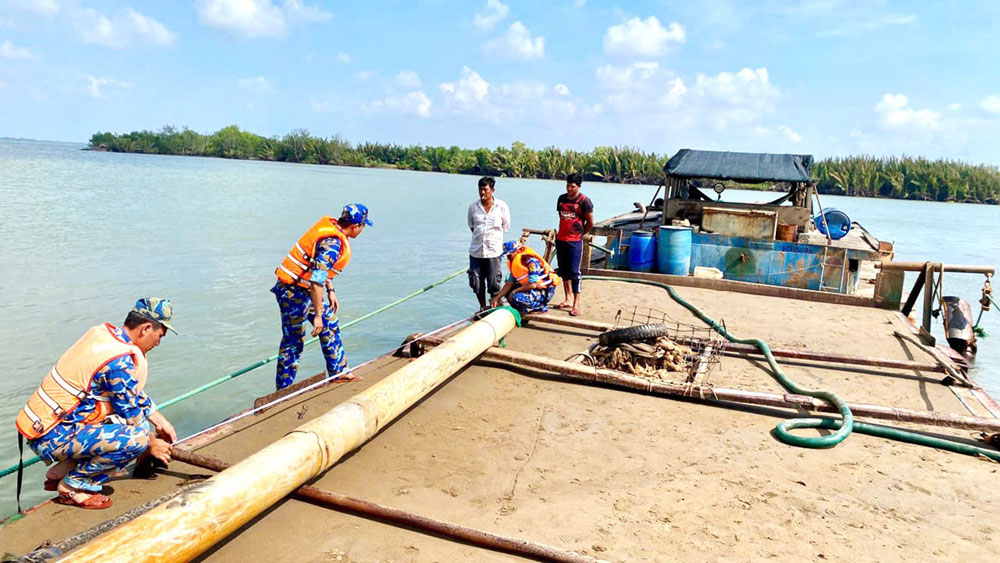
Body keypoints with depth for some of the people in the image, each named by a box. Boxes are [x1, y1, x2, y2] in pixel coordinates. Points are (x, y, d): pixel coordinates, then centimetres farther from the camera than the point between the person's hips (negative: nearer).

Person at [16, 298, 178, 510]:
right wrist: (152, 444, 5)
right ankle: (73, 486, -5)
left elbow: (133, 393, 17)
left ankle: (61, 472, 15)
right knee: (136, 437, -24)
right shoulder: (120, 361, -23)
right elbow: (130, 413, -12)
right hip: (52, 437, -10)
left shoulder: (102, 333, 6)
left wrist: (160, 420, 19)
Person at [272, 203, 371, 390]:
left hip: (304, 290, 10)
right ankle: (283, 391, 13)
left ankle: (338, 372, 27)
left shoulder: (331, 228, 4)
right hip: (294, 292, -10)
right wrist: (317, 315, -27)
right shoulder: (332, 243, -26)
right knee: (292, 342, 0)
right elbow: (316, 280, -31)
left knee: (330, 325, 16)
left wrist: (331, 291, 17)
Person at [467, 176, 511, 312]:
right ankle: (483, 308, 29)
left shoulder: (502, 207, -3)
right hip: (476, 251, 3)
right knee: (477, 284, 9)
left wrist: (492, 238, 5)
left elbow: (505, 228, 6)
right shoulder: (473, 206, 2)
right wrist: (479, 237, 6)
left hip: (494, 251, -2)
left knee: (494, 285, 0)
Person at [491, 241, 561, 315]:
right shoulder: (513, 262, 5)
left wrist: (515, 291, -18)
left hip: (545, 291, -9)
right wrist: (497, 298, -2)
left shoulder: (530, 260, -23)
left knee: (517, 297, -28)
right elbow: (509, 283, 6)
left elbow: (532, 284, -26)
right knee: (508, 292, 1)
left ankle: (540, 307, -8)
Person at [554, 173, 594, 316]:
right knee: (563, 271, 12)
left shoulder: (584, 201, -8)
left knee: (574, 272, -8)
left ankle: (576, 304, -6)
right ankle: (568, 299, 23)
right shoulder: (562, 198, 10)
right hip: (560, 239, 6)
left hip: (575, 241, -6)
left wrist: (581, 234, 5)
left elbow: (590, 222, -3)